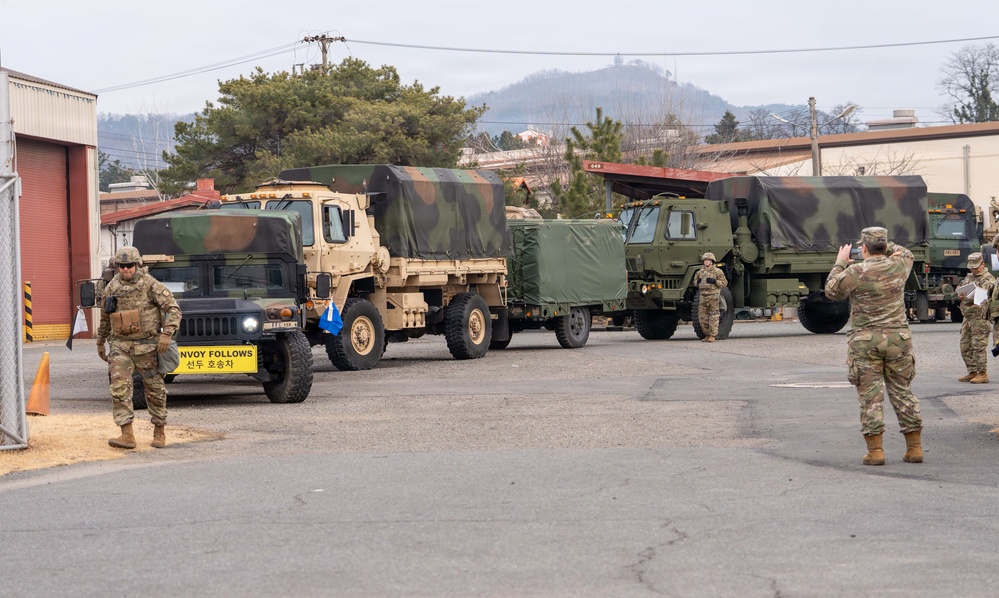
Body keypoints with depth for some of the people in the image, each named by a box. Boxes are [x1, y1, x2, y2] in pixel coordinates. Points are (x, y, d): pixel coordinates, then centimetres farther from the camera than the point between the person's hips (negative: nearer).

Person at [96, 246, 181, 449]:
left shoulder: (150, 285, -7)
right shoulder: (111, 289, 6)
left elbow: (173, 308, -8)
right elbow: (105, 318, 21)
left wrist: (167, 333, -20)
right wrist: (100, 342, 27)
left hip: (147, 346, -2)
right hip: (121, 346, 3)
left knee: (155, 389, 6)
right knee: (119, 387, -13)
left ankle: (159, 431, 23)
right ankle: (127, 434, -15)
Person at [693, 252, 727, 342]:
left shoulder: (718, 271, -1)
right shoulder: (701, 272, 15)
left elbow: (724, 283, -4)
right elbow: (695, 282, 25)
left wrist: (714, 281, -18)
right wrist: (697, 281, 1)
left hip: (713, 296, -6)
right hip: (703, 296, 6)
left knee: (713, 317, -5)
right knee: (702, 317, 5)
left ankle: (712, 336, -2)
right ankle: (707, 335, 16)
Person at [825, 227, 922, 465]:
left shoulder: (855, 272, -10)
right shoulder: (898, 266, 2)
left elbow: (832, 291, 6)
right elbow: (905, 253, 27)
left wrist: (840, 263, 15)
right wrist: (886, 247, 32)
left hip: (866, 342, -3)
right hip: (897, 338, 3)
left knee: (870, 396, 1)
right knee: (902, 392, 11)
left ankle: (875, 451, -1)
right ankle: (914, 448, 12)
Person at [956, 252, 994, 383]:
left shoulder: (988, 280, -6)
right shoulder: (969, 277, 19)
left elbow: (980, 297, -17)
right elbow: (959, 292, 20)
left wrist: (967, 297, -33)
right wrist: (959, 295, -4)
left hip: (980, 318, -8)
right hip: (967, 317, 8)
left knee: (979, 347, -8)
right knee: (965, 347, 10)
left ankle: (982, 374, -2)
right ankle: (972, 372, 19)